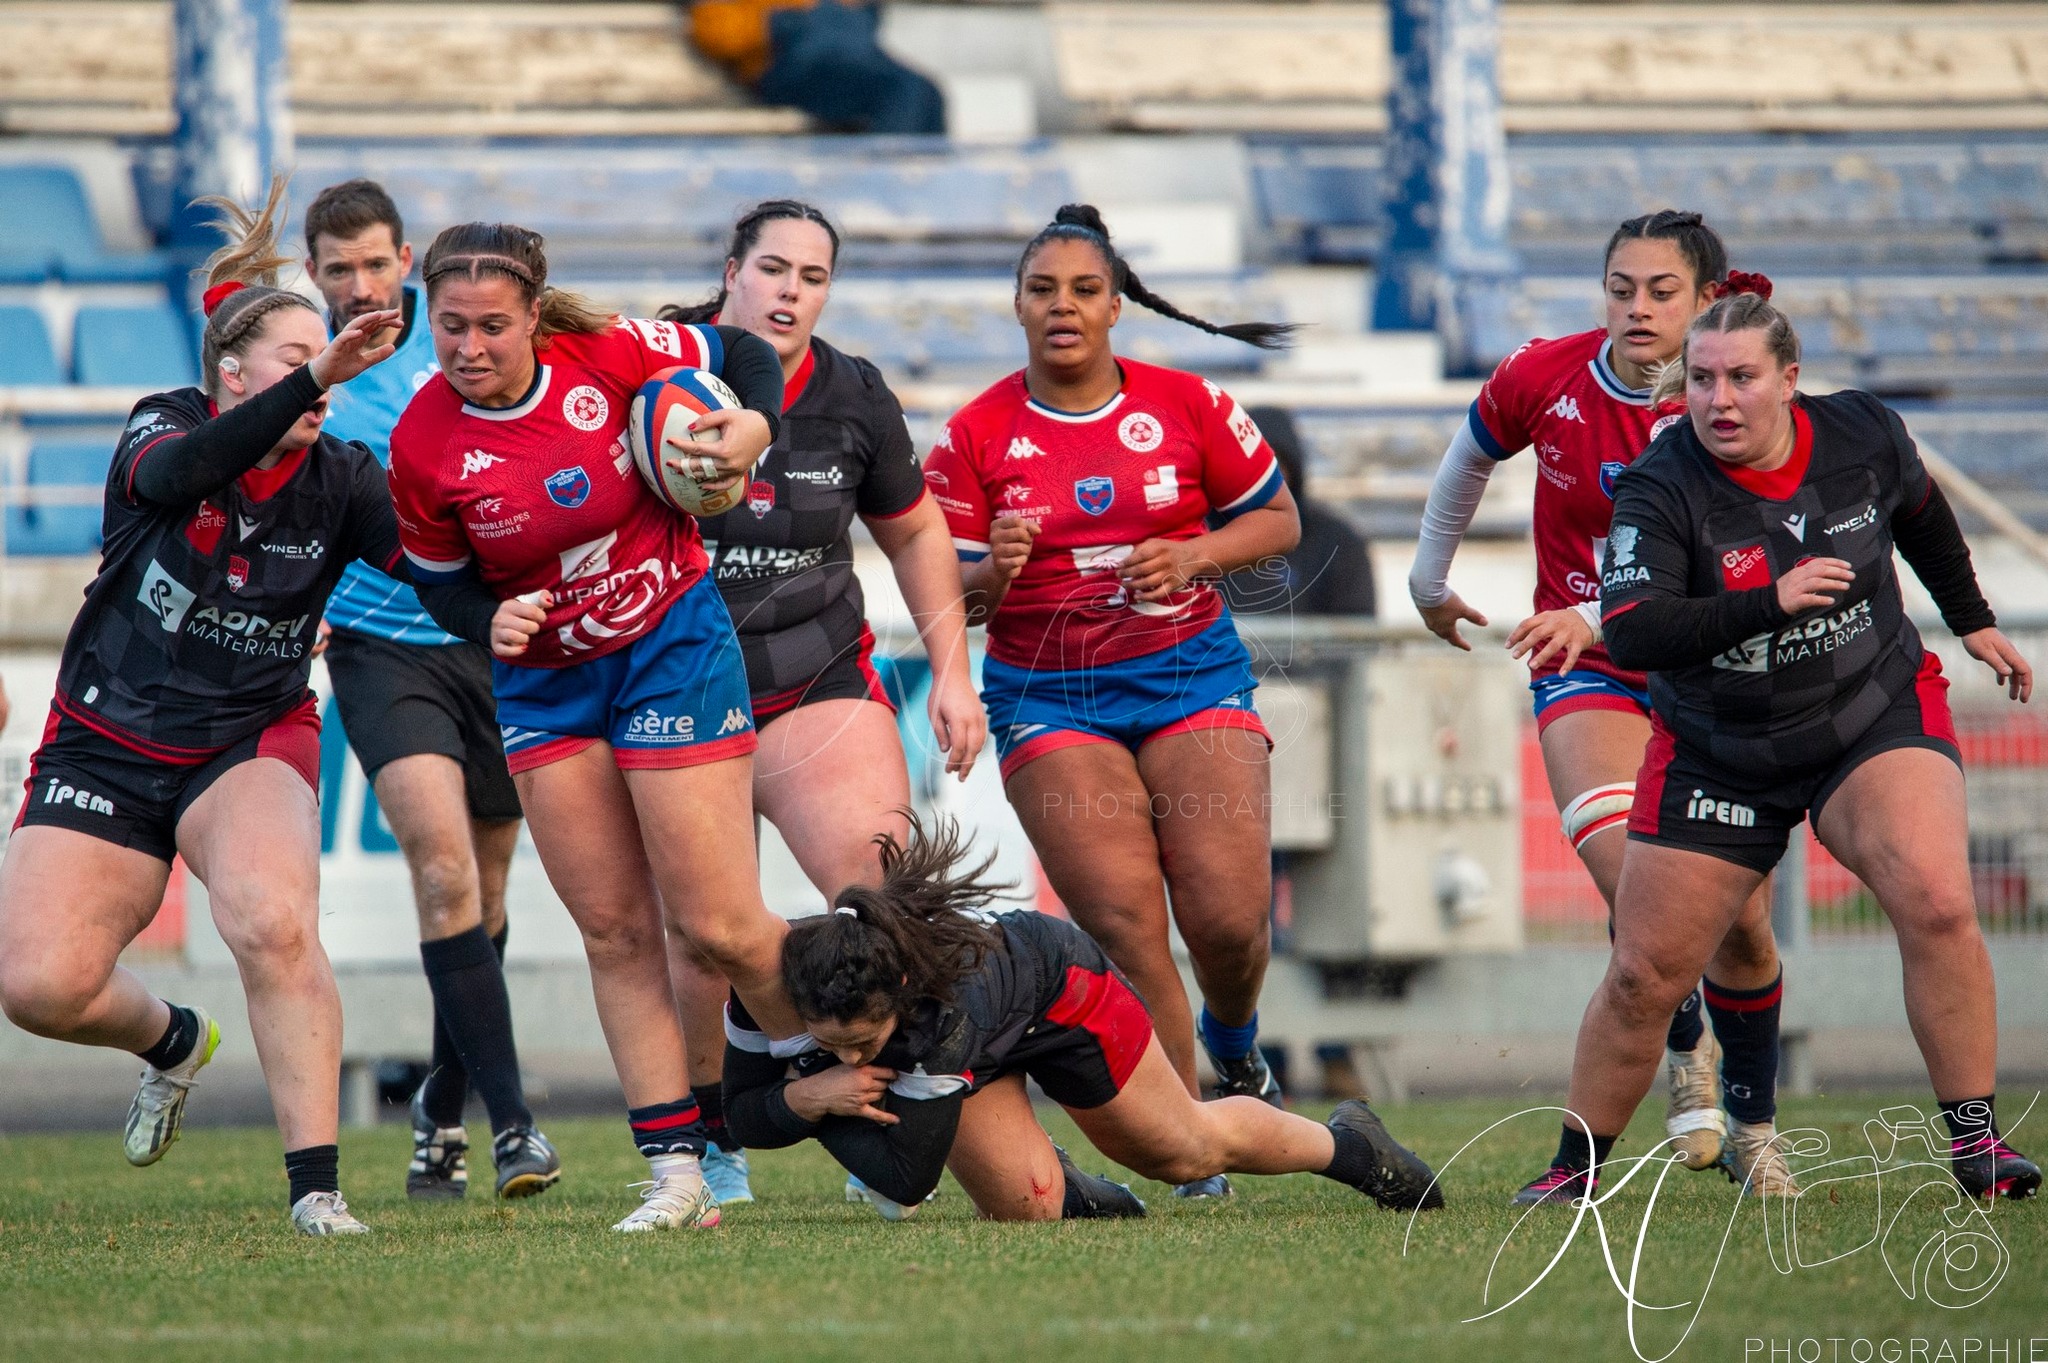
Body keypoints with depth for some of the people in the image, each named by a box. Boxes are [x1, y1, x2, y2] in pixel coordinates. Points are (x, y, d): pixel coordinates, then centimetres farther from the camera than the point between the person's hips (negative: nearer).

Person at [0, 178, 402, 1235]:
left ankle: (315, 1188, -25)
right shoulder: (163, 428, -10)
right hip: (104, 746, 1)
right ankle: (173, 1040, 26)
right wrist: (316, 379, -48)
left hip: (250, 749, -1)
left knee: (273, 925, -32)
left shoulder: (338, 482, -6)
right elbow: (178, 475, -35)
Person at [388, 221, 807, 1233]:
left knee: (718, 924, -8)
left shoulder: (609, 358, -16)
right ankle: (677, 1175, 6)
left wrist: (753, 429, -17)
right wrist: (489, 621, -18)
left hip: (671, 645, -3)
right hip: (542, 684, 3)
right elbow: (439, 577, 2)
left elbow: (740, 355, 2)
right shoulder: (422, 446, -12)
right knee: (613, 931, 2)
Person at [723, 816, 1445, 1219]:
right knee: (1027, 1208, -10)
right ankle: (1061, 1181, 28)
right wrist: (808, 1092, -39)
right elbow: (742, 1115, -20)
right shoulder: (770, 978, -36)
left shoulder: (942, 1005, -48)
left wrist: (824, 1109, -34)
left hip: (1054, 983, -3)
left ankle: (1345, 1142, 47)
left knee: (1187, 1150, 17)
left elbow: (905, 1178, -41)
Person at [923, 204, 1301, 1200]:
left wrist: (1193, 557, -9)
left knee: (1228, 917, -11)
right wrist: (992, 572, -21)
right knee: (1125, 926, -13)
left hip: (1190, 672, 1)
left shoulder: (1187, 406, 1)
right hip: (1048, 698, -1)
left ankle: (1234, 1049, 23)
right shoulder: (975, 436, -1)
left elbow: (1277, 518, 10)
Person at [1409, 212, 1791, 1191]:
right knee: (1635, 880, -24)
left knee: (1741, 919, -1)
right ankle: (1685, 1056, 3)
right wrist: (1431, 577, 24)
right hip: (1587, 673, 0)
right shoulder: (1545, 378, -9)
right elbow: (1470, 459, 13)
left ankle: (1752, 1127, 22)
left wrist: (1595, 615, -38)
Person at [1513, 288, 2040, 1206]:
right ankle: (1576, 1164, 20)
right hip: (1719, 752, -1)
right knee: (1643, 975, -1)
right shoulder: (1661, 491, -19)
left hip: (1877, 717, 1)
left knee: (1935, 904, -24)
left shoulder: (1865, 437, -9)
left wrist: (1973, 621, 23)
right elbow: (1630, 634, -30)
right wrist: (1770, 603, -38)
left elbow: (1920, 513, 14)